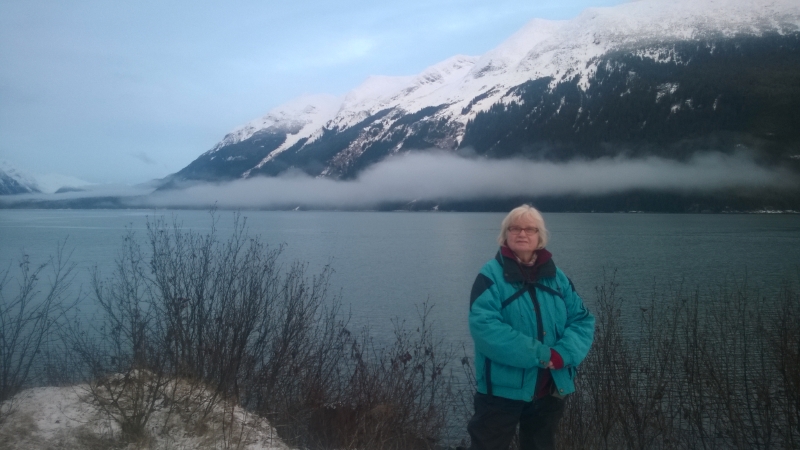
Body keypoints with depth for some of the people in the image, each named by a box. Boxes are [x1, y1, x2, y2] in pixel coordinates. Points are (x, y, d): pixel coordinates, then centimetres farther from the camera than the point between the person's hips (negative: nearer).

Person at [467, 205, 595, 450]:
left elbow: (583, 320, 2)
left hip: (550, 389, 5)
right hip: (503, 389, -5)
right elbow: (484, 326, -22)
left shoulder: (557, 277, 7)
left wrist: (562, 354, -18)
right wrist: (540, 354, -25)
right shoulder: (491, 275, -9)